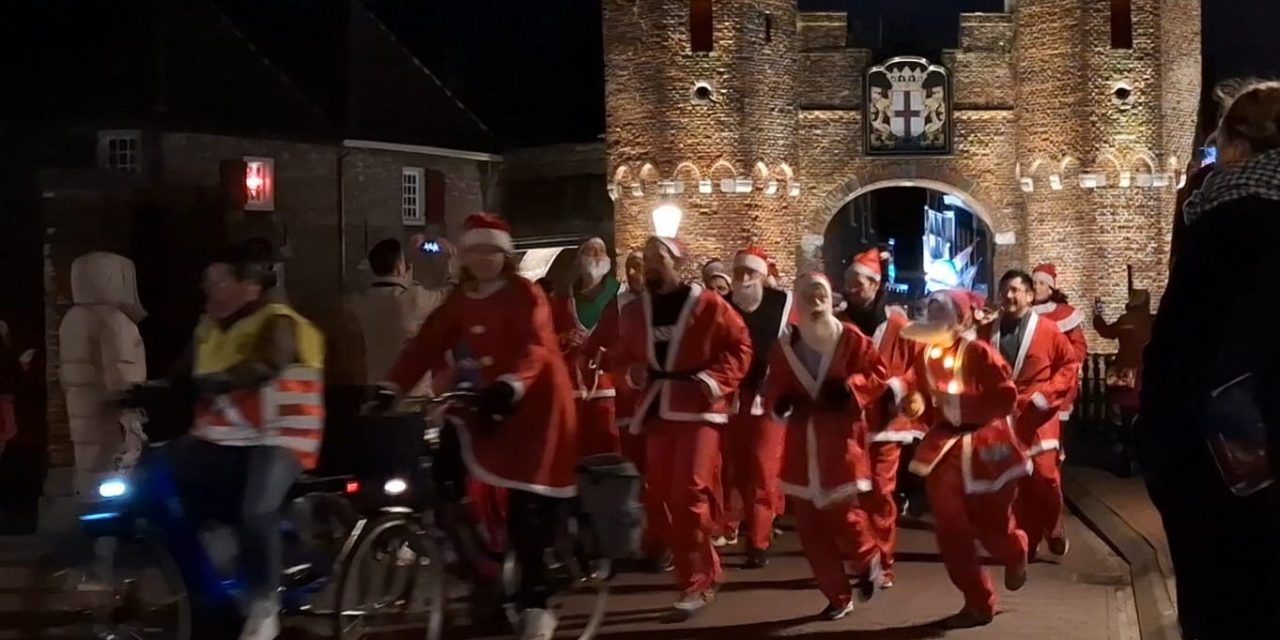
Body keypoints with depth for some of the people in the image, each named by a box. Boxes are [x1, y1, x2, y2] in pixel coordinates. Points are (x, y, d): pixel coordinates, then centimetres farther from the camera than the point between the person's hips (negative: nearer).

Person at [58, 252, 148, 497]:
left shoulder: (71, 320, 14)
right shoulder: (113, 321, -14)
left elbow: (66, 376, 19)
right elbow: (122, 381, -21)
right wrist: (133, 425, -20)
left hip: (83, 425, 9)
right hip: (111, 426, -9)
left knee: (91, 492, 13)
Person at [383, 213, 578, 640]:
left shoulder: (524, 294, -9)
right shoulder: (460, 301, 9)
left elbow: (536, 347, -24)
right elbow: (427, 344, 1)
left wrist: (509, 385, -42)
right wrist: (391, 388, -11)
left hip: (534, 405, -6)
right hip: (487, 406, 6)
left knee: (530, 508, -8)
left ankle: (534, 603, -1)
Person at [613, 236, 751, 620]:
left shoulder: (707, 304, -4)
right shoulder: (635, 312, 12)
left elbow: (740, 348, -5)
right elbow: (623, 357, 17)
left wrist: (711, 381, -16)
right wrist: (631, 372, -5)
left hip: (698, 409, -6)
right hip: (657, 411, 6)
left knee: (689, 494, -13)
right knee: (660, 499, 5)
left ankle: (696, 583, -1)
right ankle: (705, 571, 21)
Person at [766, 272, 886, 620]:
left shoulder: (851, 338, -4)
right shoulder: (783, 346, 6)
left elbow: (878, 374, -3)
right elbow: (776, 386, 15)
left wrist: (849, 388, -19)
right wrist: (780, 401, -7)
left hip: (841, 441, -4)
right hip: (802, 445, 4)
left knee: (842, 514, -10)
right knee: (810, 527, 4)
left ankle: (868, 559, 24)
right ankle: (838, 597, 17)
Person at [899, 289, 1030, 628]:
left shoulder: (979, 353, -17)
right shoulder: (925, 356, 0)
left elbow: (1007, 397, -21)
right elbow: (915, 388, 10)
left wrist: (961, 404, -25)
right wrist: (916, 404, -13)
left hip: (983, 448, -5)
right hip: (944, 449, 5)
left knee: (991, 525, 5)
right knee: (951, 532, 3)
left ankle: (1015, 555, 44)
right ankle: (978, 604, 16)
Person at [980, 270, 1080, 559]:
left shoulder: (1047, 329, -5)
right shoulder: (988, 332, 5)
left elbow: (1070, 365, -3)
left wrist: (1047, 394, -11)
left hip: (1037, 418, -3)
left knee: (1044, 476, -7)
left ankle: (1054, 530, 18)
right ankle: (1026, 541, 15)